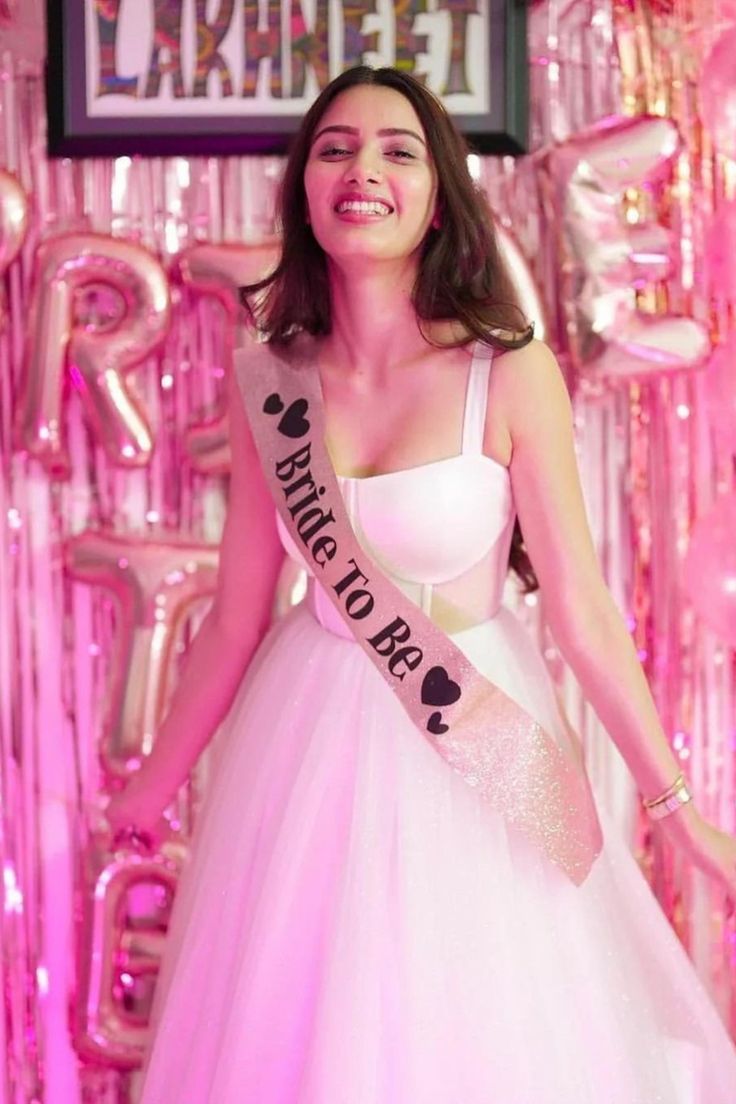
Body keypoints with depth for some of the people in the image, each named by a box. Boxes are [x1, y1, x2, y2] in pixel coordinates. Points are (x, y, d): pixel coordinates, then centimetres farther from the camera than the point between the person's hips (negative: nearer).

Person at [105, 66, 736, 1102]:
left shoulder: (512, 375, -14)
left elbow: (581, 611, -10)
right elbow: (237, 614, 4)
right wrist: (156, 781, 11)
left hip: (473, 736, -2)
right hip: (311, 742, 3)